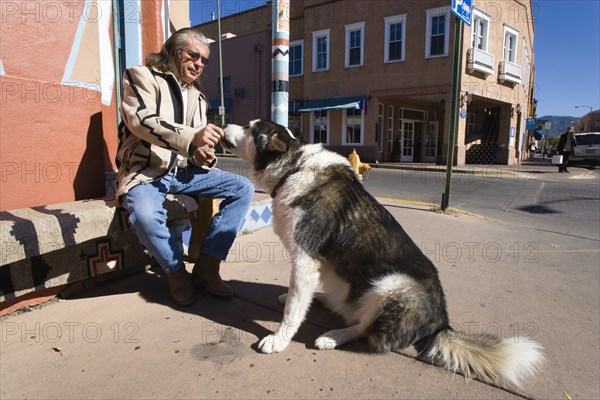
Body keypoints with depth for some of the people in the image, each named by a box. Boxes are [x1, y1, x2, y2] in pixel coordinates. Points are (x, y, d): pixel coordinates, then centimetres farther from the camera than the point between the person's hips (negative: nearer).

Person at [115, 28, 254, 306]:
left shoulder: (196, 96, 20)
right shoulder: (142, 76, 1)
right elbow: (142, 120, -18)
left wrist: (203, 156, -6)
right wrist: (192, 137, -33)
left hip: (184, 170, 6)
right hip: (146, 170, -5)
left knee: (243, 188, -11)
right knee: (145, 215, -37)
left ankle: (207, 266, -9)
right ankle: (176, 271, -7)